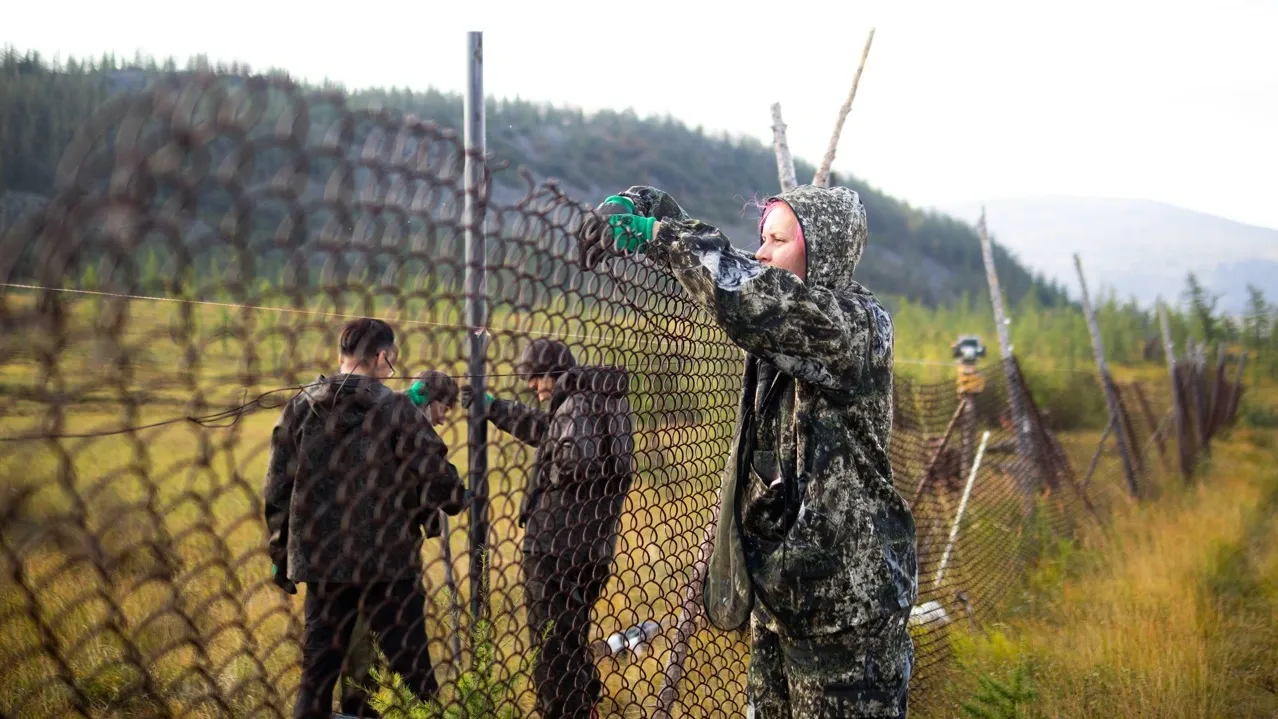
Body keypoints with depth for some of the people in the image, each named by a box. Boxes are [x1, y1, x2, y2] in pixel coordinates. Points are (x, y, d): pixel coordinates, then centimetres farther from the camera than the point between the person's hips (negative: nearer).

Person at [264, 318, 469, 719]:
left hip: (321, 562, 4)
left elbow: (277, 491, 3)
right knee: (414, 672, 9)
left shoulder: (299, 408, 2)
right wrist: (455, 499, 12)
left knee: (317, 673, 13)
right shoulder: (396, 409, -9)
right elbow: (438, 479, -10)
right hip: (388, 563, -3)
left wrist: (280, 557, 13)